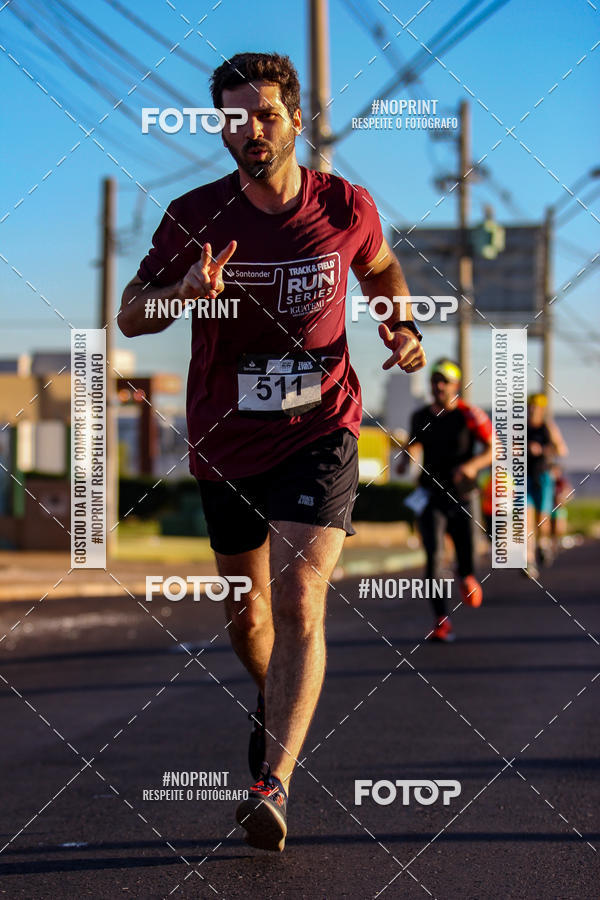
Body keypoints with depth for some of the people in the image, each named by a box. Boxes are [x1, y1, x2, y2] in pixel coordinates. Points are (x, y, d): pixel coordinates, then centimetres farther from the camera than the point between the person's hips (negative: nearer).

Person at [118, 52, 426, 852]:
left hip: (320, 434, -2)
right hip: (225, 445, 2)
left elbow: (381, 269, 18)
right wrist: (185, 290, -25)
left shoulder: (347, 207, -5)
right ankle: (276, 704, 48)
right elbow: (130, 315, -4)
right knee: (247, 616, 15)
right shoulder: (195, 216, -7)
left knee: (299, 600, -20)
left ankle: (273, 785, -25)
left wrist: (401, 326, -2)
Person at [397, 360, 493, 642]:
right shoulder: (421, 417, 6)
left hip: (461, 498, -1)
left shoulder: (469, 415, -6)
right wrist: (407, 457, 3)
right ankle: (441, 620, -14)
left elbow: (493, 449, -6)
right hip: (431, 496, 1)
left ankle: (466, 577, 44)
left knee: (466, 564, 5)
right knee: (433, 556, -16)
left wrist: (473, 465, -24)